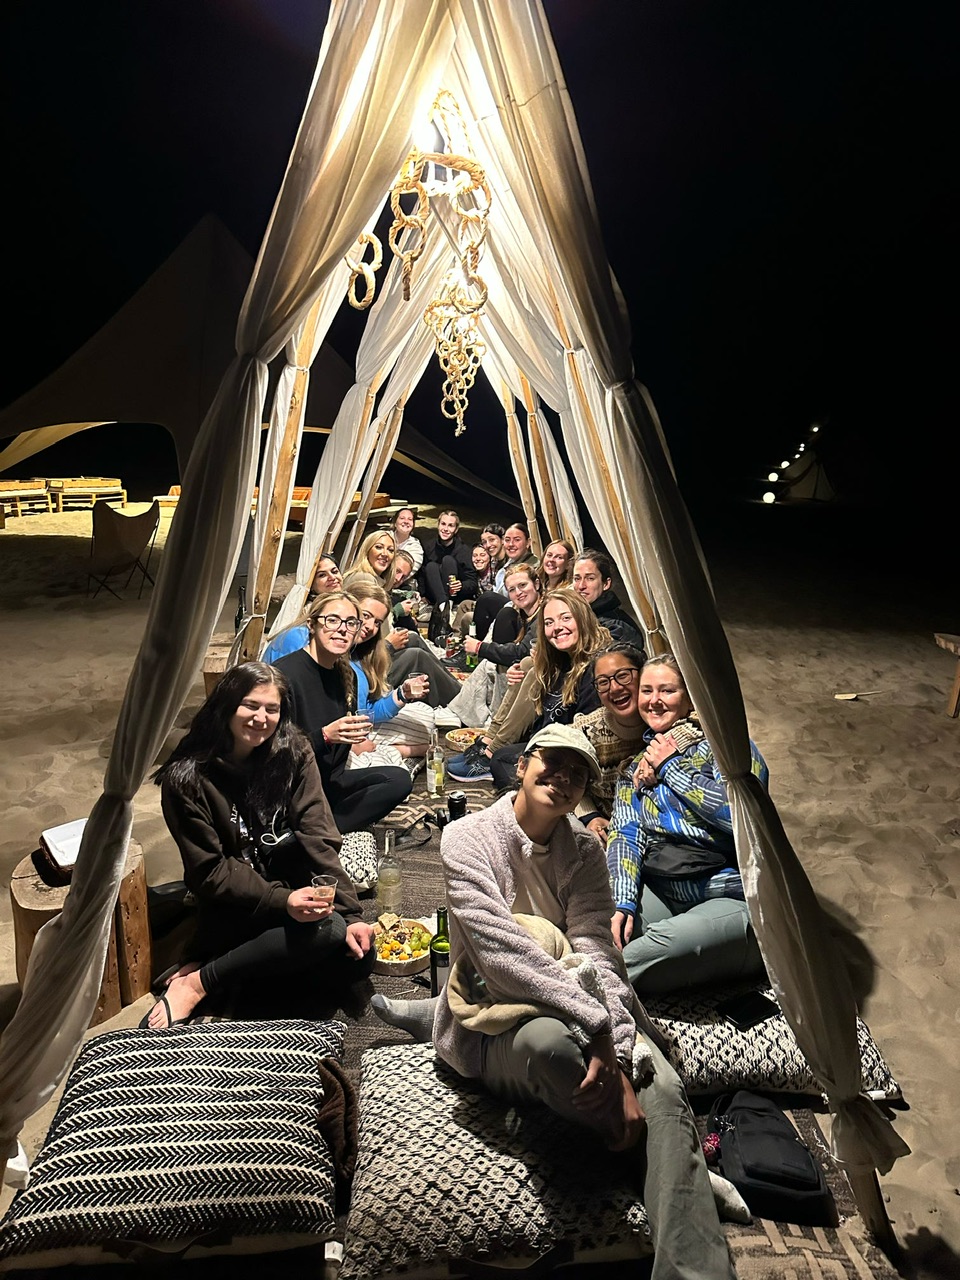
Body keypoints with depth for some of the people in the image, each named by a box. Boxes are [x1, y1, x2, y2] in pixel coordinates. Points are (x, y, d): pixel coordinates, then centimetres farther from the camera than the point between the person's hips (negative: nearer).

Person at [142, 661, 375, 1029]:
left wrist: (350, 913, -19)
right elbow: (210, 872, -14)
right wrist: (282, 901, -29)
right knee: (327, 928, -29)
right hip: (233, 907, -5)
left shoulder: (293, 753, -4)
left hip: (292, 885, 5)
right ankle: (198, 982, -16)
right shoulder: (187, 778, -13)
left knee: (358, 958, -16)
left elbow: (318, 838, -10)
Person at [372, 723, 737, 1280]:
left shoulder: (584, 850, 3)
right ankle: (679, 1160, -10)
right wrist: (598, 1030, -30)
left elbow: (595, 953, -9)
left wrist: (619, 1067, -25)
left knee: (663, 1090, -25)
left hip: (573, 1014, 4)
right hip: (493, 1032, -4)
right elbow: (502, 953, -22)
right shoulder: (469, 838, -10)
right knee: (549, 1037, -37)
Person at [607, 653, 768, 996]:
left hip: (731, 901, -5)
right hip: (661, 895, 5)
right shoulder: (636, 767, 15)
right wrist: (623, 904, -13)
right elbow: (625, 837, 3)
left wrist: (671, 768, -10)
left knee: (668, 942, -34)